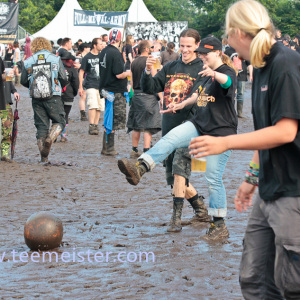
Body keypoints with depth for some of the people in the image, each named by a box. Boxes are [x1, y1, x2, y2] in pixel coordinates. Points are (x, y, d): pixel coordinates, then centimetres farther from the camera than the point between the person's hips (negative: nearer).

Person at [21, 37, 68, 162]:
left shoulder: (28, 62, 3)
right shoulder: (56, 59, -1)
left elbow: (23, 81, 7)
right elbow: (64, 79, -3)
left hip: (36, 99, 2)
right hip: (53, 97, -2)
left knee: (41, 125, 8)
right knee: (59, 121, 10)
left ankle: (44, 157, 8)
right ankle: (50, 138, -20)